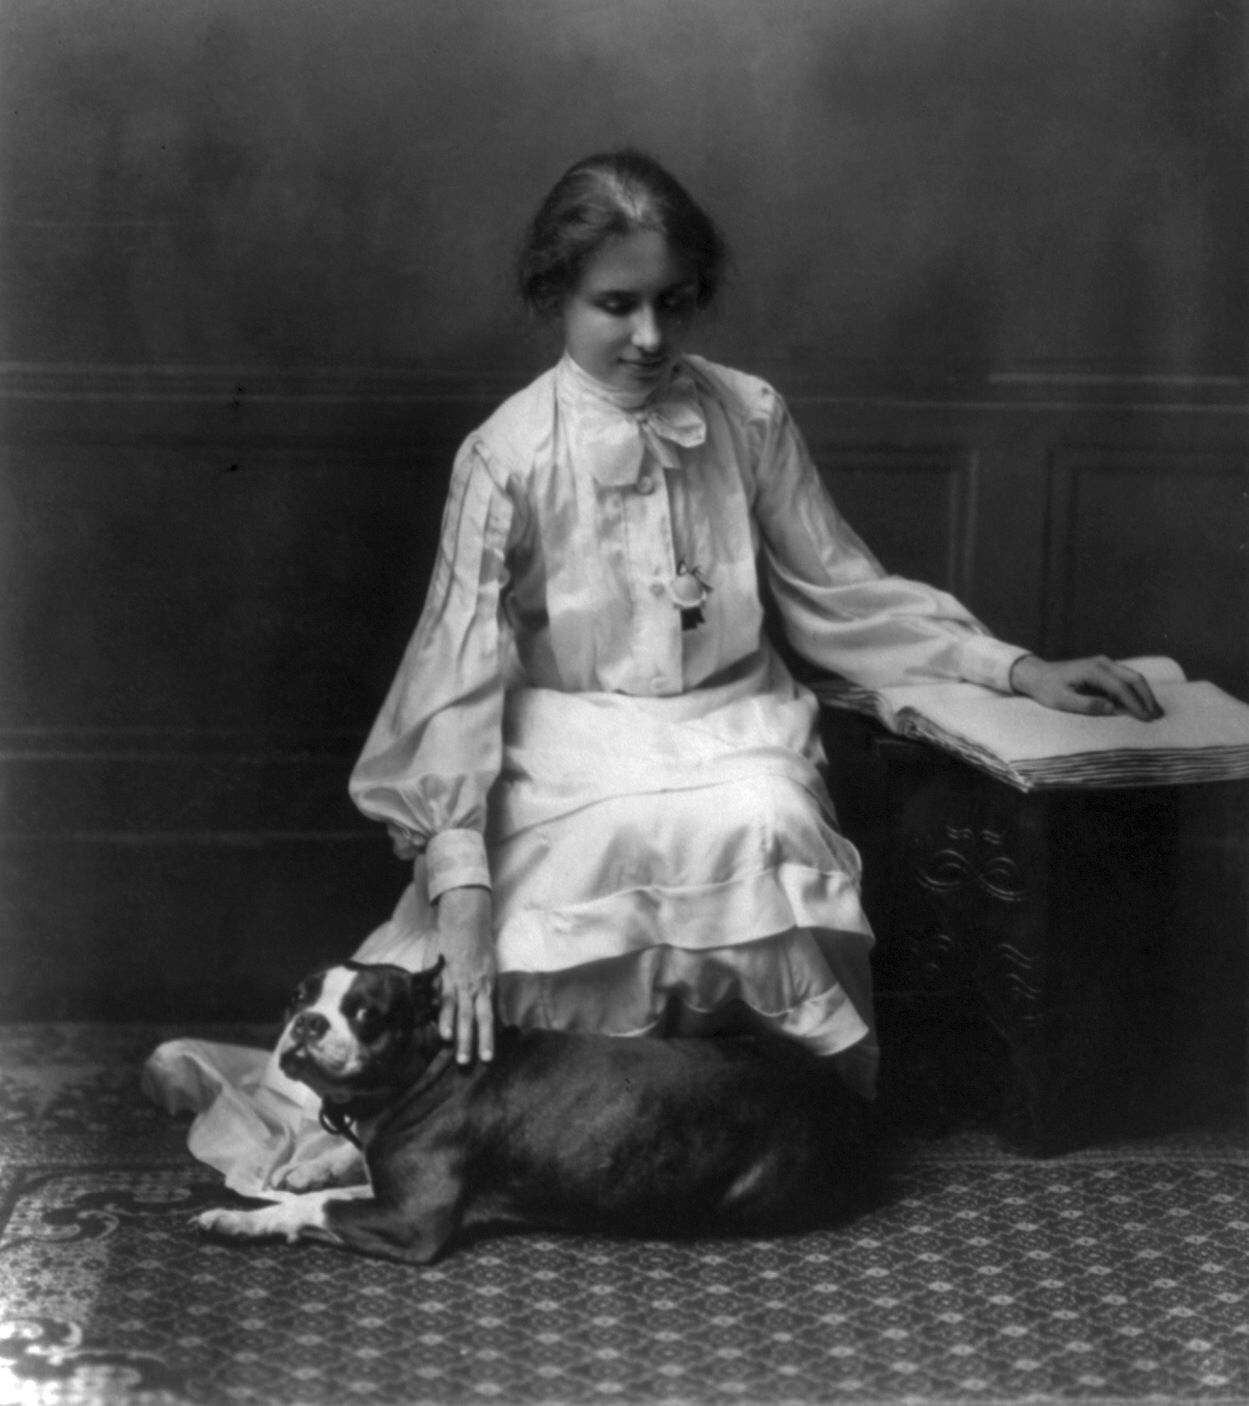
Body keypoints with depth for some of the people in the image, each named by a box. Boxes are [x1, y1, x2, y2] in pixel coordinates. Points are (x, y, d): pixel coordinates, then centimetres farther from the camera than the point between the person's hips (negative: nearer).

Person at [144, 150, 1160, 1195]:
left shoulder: (749, 417, 1)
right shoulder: (507, 456, -9)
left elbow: (839, 591, 10)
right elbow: (461, 671, -14)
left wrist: (1014, 668, 1)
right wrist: (461, 890, -24)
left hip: (735, 726, 2)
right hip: (575, 740, -2)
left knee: (764, 828, -31)